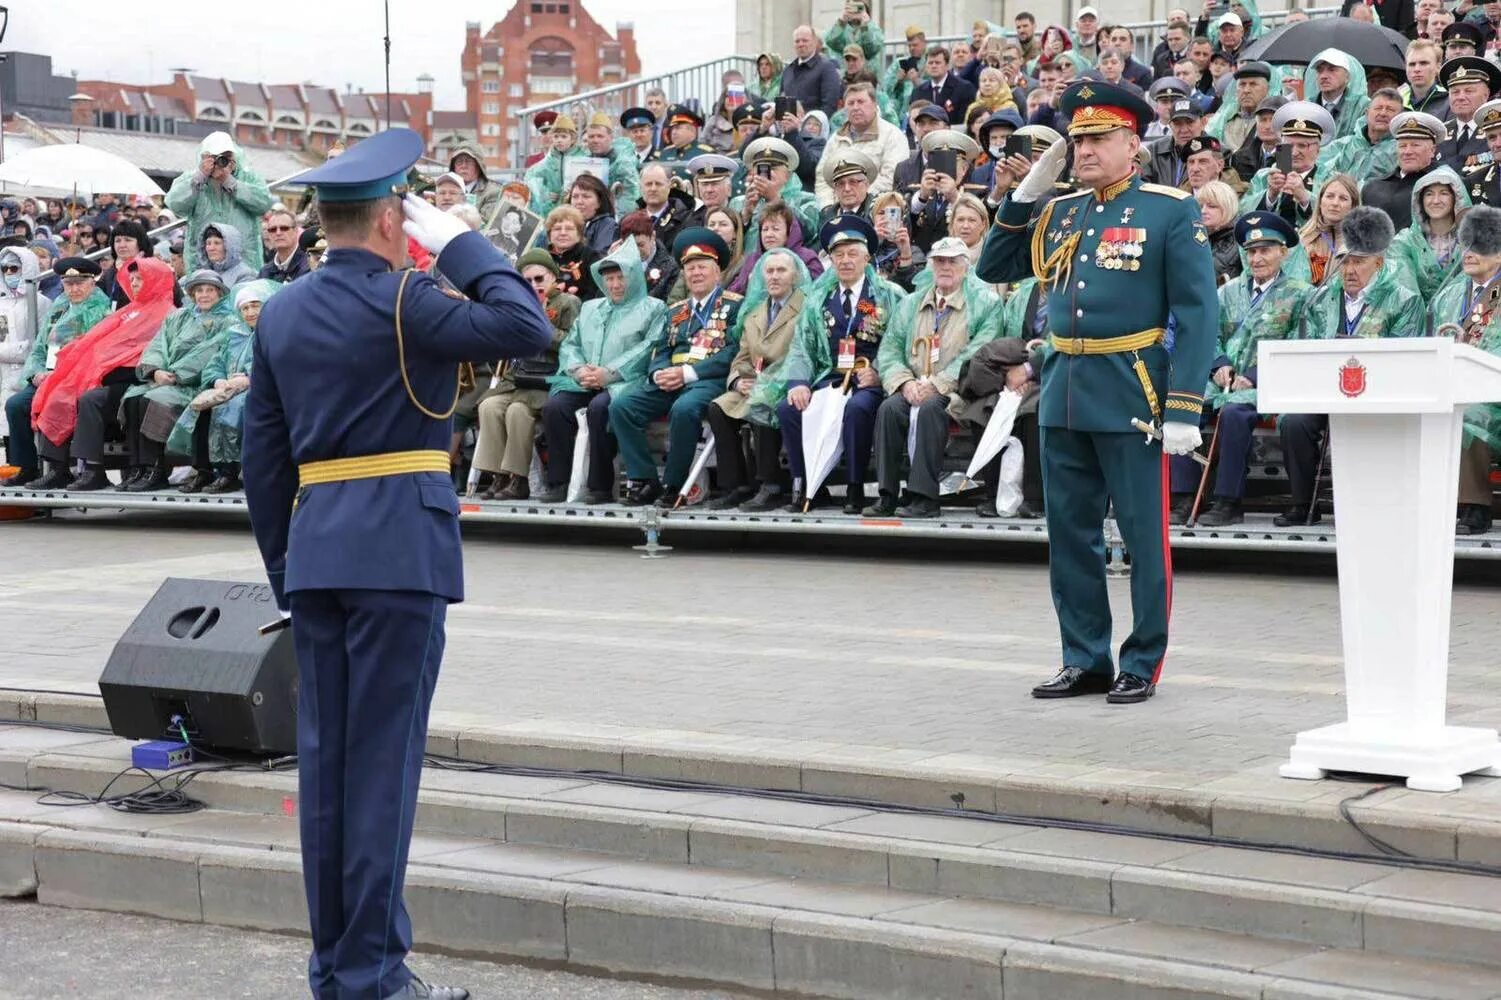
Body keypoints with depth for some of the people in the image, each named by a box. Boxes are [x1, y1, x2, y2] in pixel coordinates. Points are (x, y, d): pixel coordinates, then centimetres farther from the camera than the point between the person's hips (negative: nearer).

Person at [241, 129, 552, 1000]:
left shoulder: (281, 312, 11)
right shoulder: (401, 300, -10)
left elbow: (262, 452, 14)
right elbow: (528, 328, -15)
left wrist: (284, 565, 19)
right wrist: (460, 243, -5)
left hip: (315, 544, 7)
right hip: (399, 544, -7)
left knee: (325, 756, 9)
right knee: (383, 758, -4)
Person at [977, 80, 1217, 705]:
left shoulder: (1171, 211, -4)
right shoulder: (1059, 213, 13)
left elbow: (1196, 312, -8)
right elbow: (993, 269, 19)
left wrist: (1183, 408, -15)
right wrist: (1024, 197, 7)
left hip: (1131, 394, -6)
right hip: (1064, 390, 6)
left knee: (1144, 533, 1)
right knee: (1070, 532, 10)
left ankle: (1143, 665, 10)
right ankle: (1084, 660, 20)